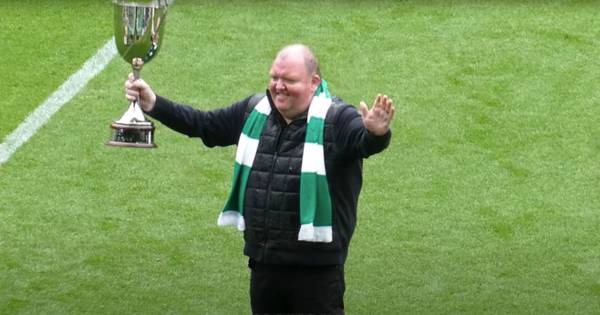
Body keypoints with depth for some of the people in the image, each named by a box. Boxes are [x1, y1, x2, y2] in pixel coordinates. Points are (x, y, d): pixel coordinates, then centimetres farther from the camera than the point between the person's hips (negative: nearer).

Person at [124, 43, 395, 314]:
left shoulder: (337, 119, -10)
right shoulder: (254, 111, 8)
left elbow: (364, 141, -29)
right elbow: (203, 125, 19)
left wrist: (376, 133, -53)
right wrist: (154, 105, 12)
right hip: (263, 264, 6)